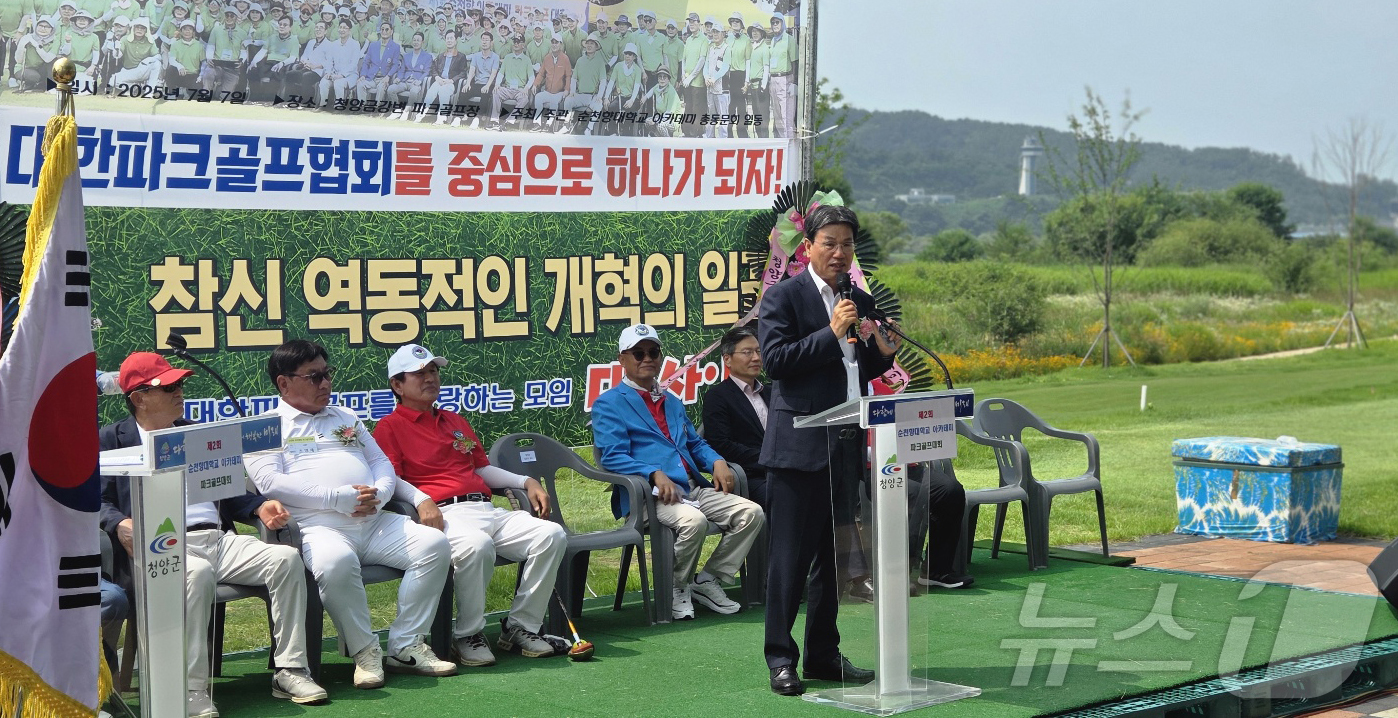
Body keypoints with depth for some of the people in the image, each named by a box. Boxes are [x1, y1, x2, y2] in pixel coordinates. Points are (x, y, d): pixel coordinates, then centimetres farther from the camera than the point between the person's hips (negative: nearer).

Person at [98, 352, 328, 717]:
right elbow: (97, 501, 0)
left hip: (219, 539, 6)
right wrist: (120, 525, -21)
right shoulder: (111, 439, 11)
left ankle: (290, 671, -14)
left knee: (286, 558, -18)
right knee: (198, 573, -39)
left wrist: (259, 506, 8)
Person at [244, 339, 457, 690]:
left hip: (375, 520, 6)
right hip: (319, 526, -6)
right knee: (336, 564, -39)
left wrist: (378, 493, -3)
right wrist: (339, 497, -15)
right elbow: (269, 482, -8)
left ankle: (406, 646, -10)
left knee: (433, 543, -18)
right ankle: (364, 651, -17)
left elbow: (382, 463, 24)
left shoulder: (346, 418, 29)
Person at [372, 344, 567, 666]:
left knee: (551, 535, -16)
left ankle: (520, 627, -8)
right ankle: (469, 636, -21)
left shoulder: (456, 421, 32)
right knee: (476, 546, -41)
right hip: (445, 514, -7)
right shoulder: (390, 427, 8)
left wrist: (526, 482, 19)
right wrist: (422, 501, -22)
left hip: (487, 509, 7)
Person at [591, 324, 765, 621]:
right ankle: (676, 590, -10)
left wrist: (717, 462, 7)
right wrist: (655, 474, -23)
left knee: (751, 513, -12)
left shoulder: (672, 403, 29)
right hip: (651, 495, -7)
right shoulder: (608, 404, 4)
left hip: (694, 488, 7)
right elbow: (612, 457, -8)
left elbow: (695, 443, 31)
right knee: (693, 520, -36)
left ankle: (708, 580, 1)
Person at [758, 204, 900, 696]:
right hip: (799, 447, -7)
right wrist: (831, 333, -18)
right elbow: (775, 360, -14)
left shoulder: (860, 302, 16)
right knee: (790, 557, -3)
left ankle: (824, 654, 21)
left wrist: (884, 352, 1)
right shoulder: (784, 297, -4)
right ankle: (780, 657, 3)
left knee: (835, 556, 12)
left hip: (846, 448, 7)